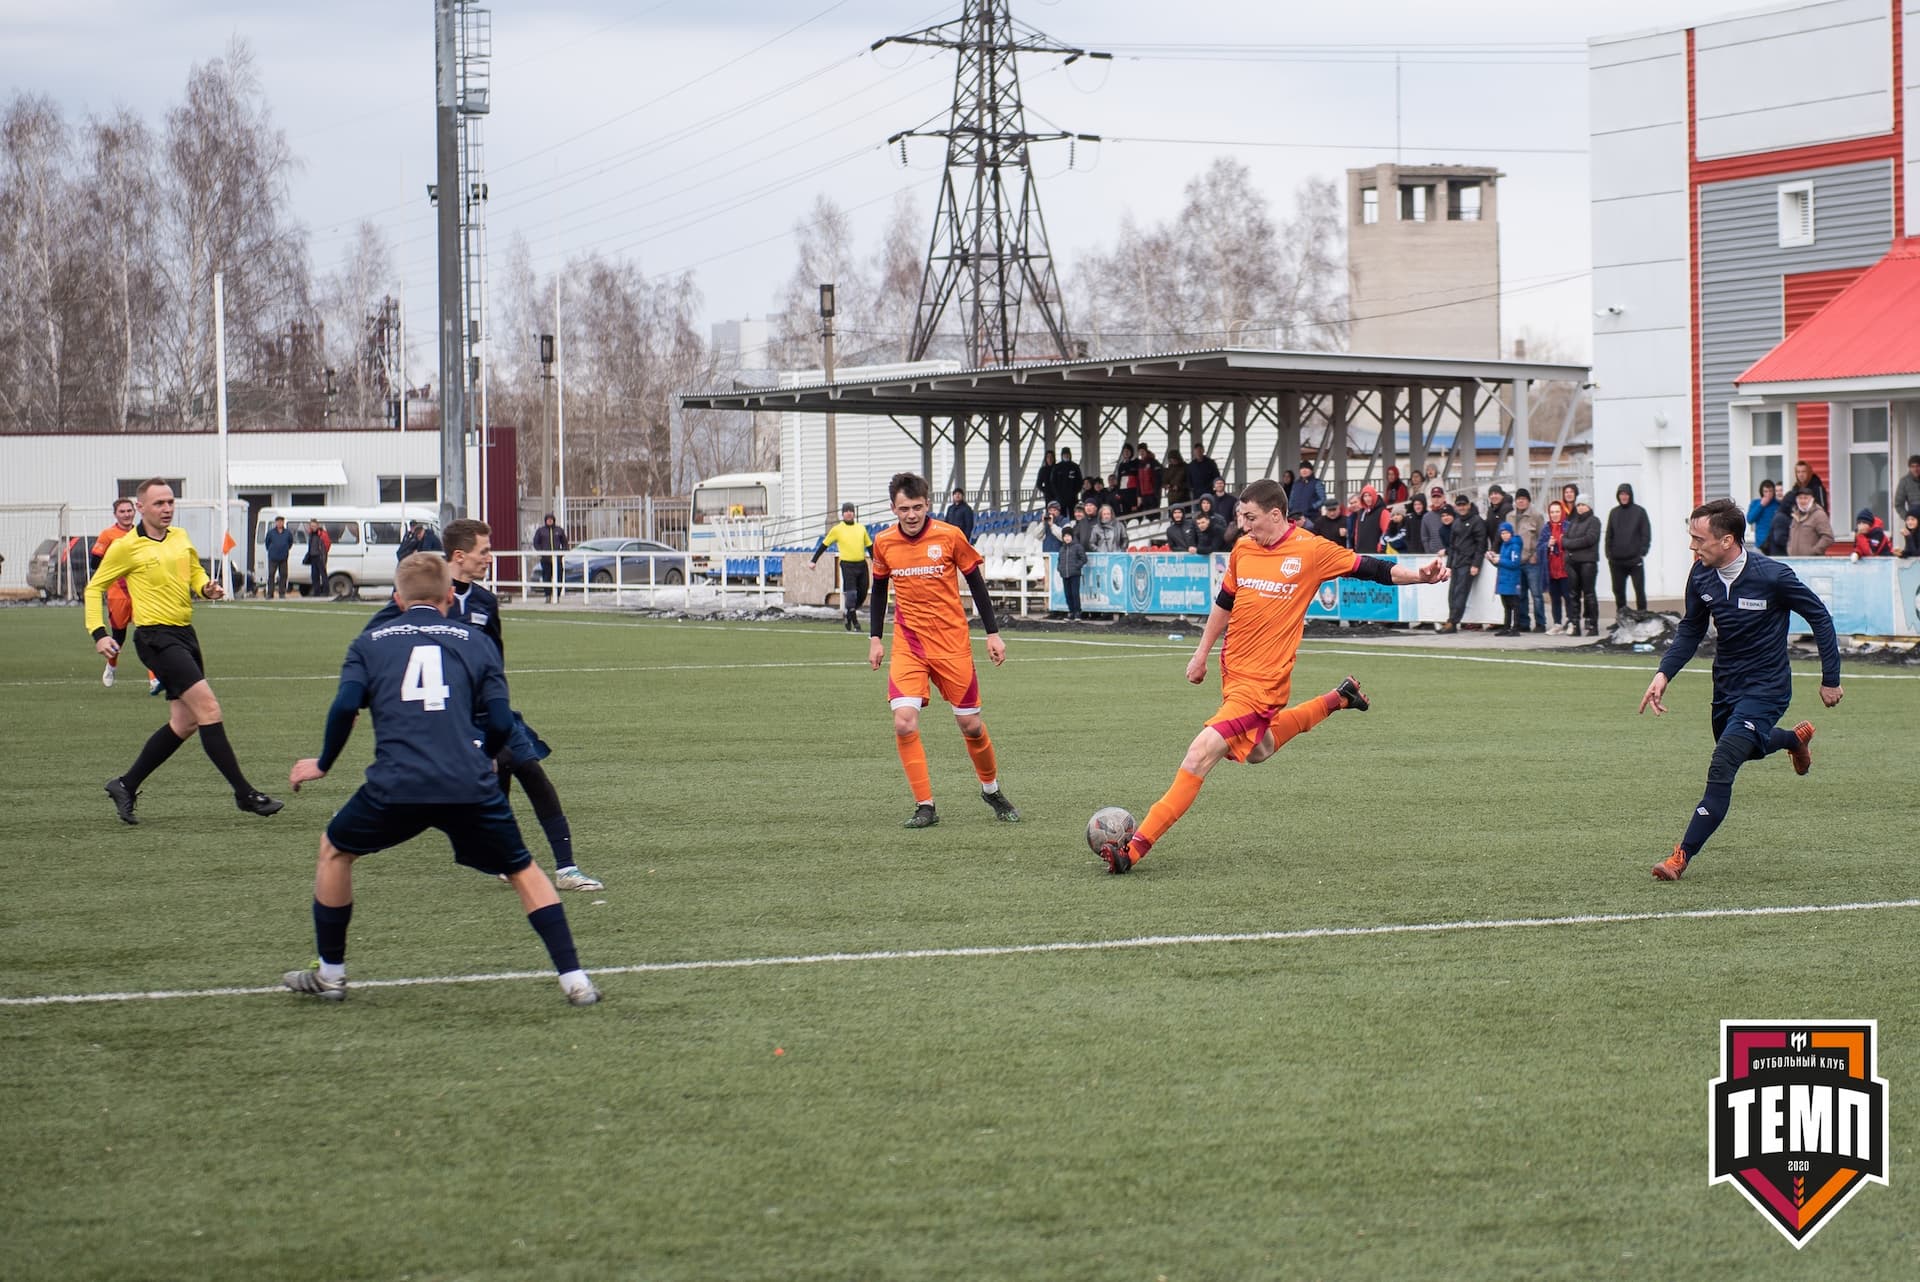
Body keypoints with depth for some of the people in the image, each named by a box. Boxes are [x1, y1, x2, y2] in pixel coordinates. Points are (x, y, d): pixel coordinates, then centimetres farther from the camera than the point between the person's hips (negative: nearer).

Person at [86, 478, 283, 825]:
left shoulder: (180, 537, 11)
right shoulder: (127, 547, -6)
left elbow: (195, 571, 27)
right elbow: (95, 588, 2)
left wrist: (207, 587, 3)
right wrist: (98, 633, -9)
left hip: (184, 634, 8)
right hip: (156, 636, -8)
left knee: (184, 723, 10)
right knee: (208, 708, -16)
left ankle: (125, 785, 22)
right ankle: (244, 794, -14)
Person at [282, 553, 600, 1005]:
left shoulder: (370, 642, 17)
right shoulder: (474, 640, 18)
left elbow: (345, 706, 2)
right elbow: (500, 722, 10)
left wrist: (323, 764, 18)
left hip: (396, 784, 0)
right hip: (470, 787, 1)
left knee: (335, 849, 26)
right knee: (523, 871, 17)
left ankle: (329, 973, 29)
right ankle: (574, 979, 7)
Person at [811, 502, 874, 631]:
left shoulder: (861, 528, 11)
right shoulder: (837, 529, 1)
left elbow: (870, 546, 19)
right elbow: (824, 545, 6)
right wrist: (814, 561, 3)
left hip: (861, 564, 4)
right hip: (847, 565, -4)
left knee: (862, 594, 7)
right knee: (851, 593, -11)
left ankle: (850, 615, 28)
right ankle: (853, 620, -1)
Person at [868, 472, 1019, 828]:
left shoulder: (949, 537, -9)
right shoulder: (884, 543, -2)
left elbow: (976, 582, 1)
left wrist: (992, 633, 0)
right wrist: (875, 638, 12)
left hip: (952, 644, -1)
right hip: (907, 645, 1)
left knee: (970, 724, 4)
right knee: (904, 723, -16)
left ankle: (992, 789, 31)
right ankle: (925, 806, -6)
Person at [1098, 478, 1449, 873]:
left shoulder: (1311, 550, -11)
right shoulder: (1242, 549, 6)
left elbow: (1369, 568, -4)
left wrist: (1419, 574, -17)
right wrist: (1201, 655, 23)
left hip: (1262, 681, -8)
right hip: (1232, 670, 8)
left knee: (1200, 756, -16)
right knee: (1256, 750, 29)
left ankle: (1135, 850, -15)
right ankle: (1336, 700, 43)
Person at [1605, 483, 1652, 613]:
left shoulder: (1639, 512, 1)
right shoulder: (1614, 513, 11)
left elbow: (1646, 534, -1)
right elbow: (1609, 535, 11)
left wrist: (1642, 552, -10)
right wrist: (1609, 554, 3)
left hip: (1635, 560, -3)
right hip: (1617, 560, 3)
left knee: (1639, 589, -3)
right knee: (1618, 589, 6)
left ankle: (1642, 613, -1)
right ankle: (1621, 611, 13)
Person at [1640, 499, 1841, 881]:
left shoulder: (1772, 576, -24)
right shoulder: (1701, 576, -9)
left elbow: (1819, 617, -10)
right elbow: (1691, 629, 8)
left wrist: (1830, 678, -5)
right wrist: (1664, 674, -6)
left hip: (1766, 688, -7)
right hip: (1726, 686, 7)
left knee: (1722, 767, -19)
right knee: (1741, 749, 28)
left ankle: (1682, 855, -15)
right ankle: (1796, 738, 58)